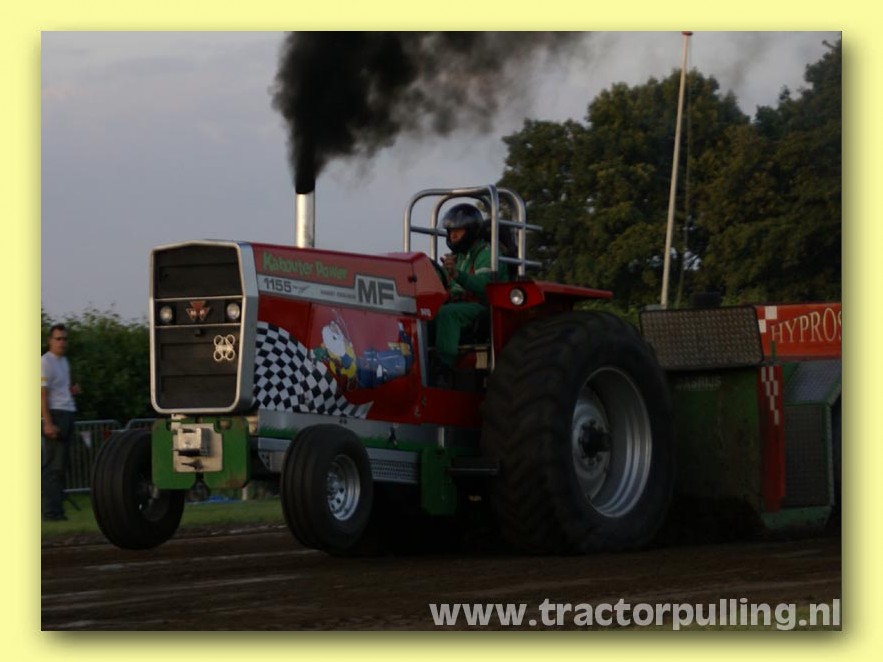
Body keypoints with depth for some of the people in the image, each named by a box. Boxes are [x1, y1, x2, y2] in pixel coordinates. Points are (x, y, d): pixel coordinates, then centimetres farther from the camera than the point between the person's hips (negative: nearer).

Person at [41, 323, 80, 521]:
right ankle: (51, 511, -10)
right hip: (54, 415, -9)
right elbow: (42, 394, -16)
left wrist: (72, 390, 9)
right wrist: (48, 423, -23)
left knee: (61, 465, 11)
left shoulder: (64, 361, 18)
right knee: (52, 466, -10)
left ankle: (56, 509, 16)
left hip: (68, 414, 9)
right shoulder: (45, 362, -10)